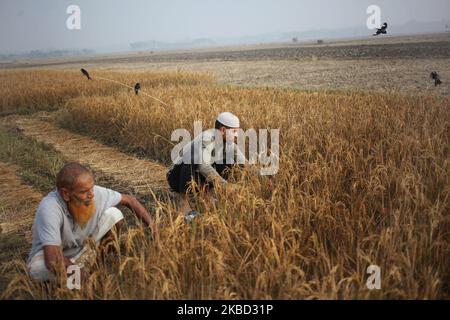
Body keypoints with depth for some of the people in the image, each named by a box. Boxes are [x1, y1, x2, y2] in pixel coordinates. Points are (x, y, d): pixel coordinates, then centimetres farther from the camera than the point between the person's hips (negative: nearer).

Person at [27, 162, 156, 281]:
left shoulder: (96, 193, -23)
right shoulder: (49, 207, -38)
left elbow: (130, 200, -6)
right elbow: (53, 261, -43)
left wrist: (152, 226, -16)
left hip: (81, 251, 4)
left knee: (114, 214, -14)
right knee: (39, 268, -39)